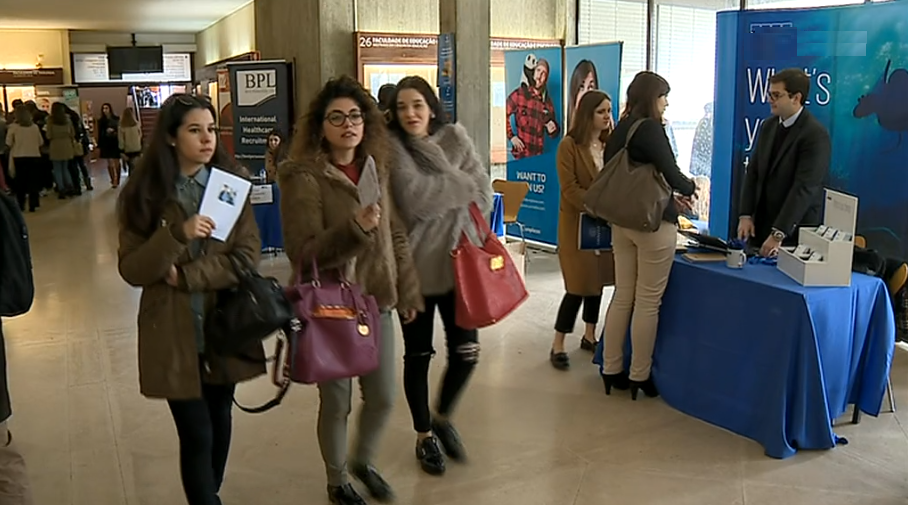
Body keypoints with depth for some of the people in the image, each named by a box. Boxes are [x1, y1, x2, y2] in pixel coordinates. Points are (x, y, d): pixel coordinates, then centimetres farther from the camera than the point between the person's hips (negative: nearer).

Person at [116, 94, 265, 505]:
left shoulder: (232, 182, 0)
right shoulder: (143, 194, -5)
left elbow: (247, 255, -6)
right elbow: (131, 270, -9)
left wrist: (187, 275, -16)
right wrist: (177, 234, -25)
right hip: (173, 333, -2)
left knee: (220, 420, 18)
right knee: (196, 435, -3)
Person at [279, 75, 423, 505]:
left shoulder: (377, 169, 5)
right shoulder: (304, 177, -14)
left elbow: (396, 235, 11)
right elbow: (302, 253, -19)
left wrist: (408, 291, 9)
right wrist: (354, 228, -31)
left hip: (377, 303, 5)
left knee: (383, 398, 13)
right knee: (336, 403, 9)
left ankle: (363, 462, 42)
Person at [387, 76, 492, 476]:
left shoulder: (456, 138, 3)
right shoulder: (393, 147, -7)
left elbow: (483, 195, -2)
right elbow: (414, 198, -21)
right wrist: (459, 186, -11)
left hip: (459, 260, 3)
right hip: (415, 265, -2)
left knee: (466, 352, 3)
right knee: (418, 356, 9)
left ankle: (443, 417, 32)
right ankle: (424, 435, 30)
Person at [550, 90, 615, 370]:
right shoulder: (569, 145, -10)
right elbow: (570, 189, -16)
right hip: (578, 222, -5)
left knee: (597, 280, 12)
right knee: (579, 285, -6)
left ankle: (589, 336, 28)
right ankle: (558, 345, 7)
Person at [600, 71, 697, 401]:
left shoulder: (620, 130, 10)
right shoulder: (651, 128, -13)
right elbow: (671, 174, -15)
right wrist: (690, 189, 7)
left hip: (622, 221, 8)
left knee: (622, 297, 12)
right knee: (648, 301, 1)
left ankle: (612, 370, 18)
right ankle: (640, 377, 9)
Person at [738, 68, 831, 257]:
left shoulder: (816, 134, -14)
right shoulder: (768, 126, 9)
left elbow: (804, 188, -20)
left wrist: (778, 234, -25)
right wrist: (746, 215, -2)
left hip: (794, 231, -6)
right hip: (761, 224, 6)